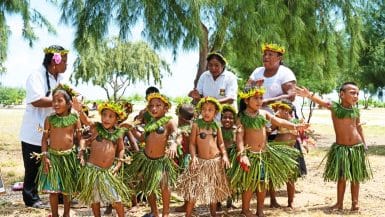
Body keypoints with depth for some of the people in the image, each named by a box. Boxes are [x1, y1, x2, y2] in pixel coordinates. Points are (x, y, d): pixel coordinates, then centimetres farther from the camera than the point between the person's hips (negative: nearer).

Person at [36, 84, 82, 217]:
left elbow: (80, 138, 1)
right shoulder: (50, 119, -3)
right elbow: (44, 139, 0)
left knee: (67, 189, 11)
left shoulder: (74, 119, -3)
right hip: (53, 156, 0)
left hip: (69, 156, 0)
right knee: (53, 188, 2)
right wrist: (44, 156, -8)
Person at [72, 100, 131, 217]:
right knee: (94, 198, 13)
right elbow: (86, 120, -26)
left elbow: (121, 149, 11)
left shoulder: (118, 133, -1)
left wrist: (118, 165, 3)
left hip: (109, 171, 1)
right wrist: (80, 111, -46)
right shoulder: (96, 128, -7)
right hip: (92, 169, -1)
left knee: (116, 198, 3)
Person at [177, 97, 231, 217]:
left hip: (216, 161, 3)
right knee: (194, 190, -4)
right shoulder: (196, 124, -4)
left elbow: (221, 143, 10)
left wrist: (224, 155, -5)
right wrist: (193, 157, -16)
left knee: (214, 190, 14)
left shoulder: (216, 126, 5)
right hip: (201, 161, -3)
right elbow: (192, 143, -3)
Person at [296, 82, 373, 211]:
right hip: (340, 148, -2)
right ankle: (339, 203, 19)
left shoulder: (356, 110, 0)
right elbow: (321, 101, -30)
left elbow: (359, 127, 14)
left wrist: (364, 143, 16)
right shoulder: (335, 107, -11)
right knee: (341, 177, 6)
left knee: (355, 177, 10)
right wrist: (309, 95, -49)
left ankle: (355, 202, 23)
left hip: (357, 147, 3)